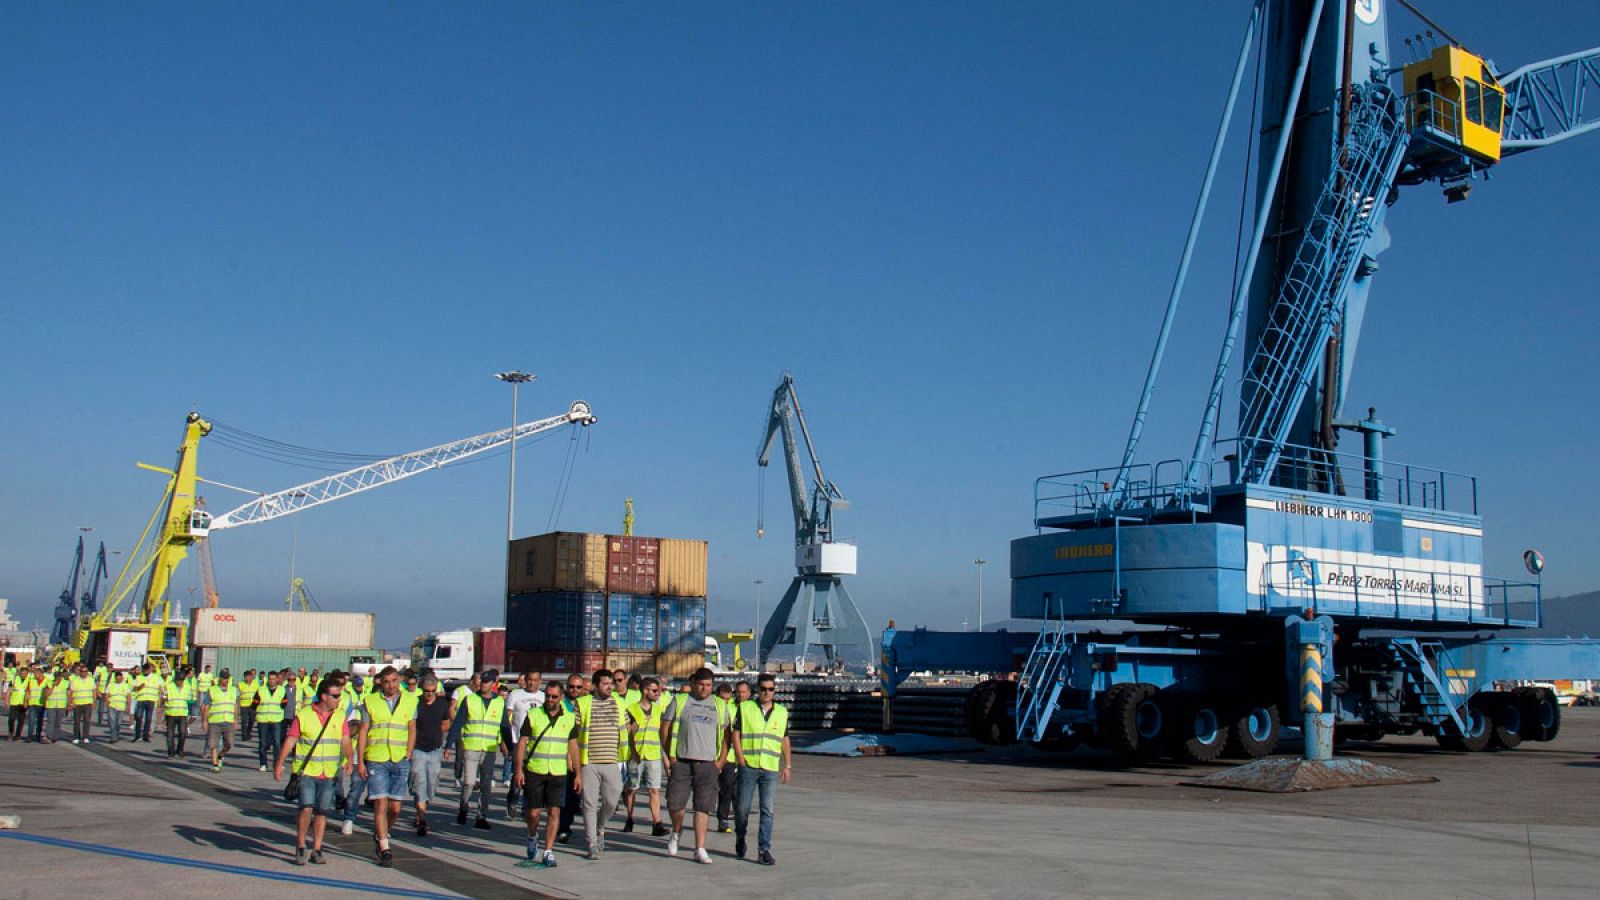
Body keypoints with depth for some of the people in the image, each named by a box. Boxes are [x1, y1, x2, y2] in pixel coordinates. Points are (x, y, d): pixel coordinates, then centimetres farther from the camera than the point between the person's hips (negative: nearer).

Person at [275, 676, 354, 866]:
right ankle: (300, 847, 7)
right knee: (306, 809, -12)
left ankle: (316, 850, 16)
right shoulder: (303, 715, -3)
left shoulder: (339, 716, 7)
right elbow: (290, 741, -2)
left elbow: (346, 741, 4)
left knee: (322, 812, 5)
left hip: (329, 773, 3)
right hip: (307, 771, -3)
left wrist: (349, 759, -11)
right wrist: (279, 764, -8)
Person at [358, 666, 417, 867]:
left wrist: (408, 756, 2)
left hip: (400, 761, 2)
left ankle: (380, 834, 31)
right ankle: (385, 850, -2)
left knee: (395, 807, 3)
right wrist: (360, 761, -2)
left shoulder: (409, 701, 7)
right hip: (376, 760, -2)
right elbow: (363, 732, 3)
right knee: (381, 805, -7)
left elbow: (412, 730, 10)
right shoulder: (370, 701, 3)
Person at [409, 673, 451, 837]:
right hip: (417, 750, -4)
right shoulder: (414, 703, -7)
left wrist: (433, 731, 4)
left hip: (435, 750, 4)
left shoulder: (442, 703, 4)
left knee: (432, 784, 8)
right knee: (419, 784, -11)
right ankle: (422, 821, -14)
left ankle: (421, 814, 26)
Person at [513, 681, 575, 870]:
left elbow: (573, 746, 11)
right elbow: (522, 743, 0)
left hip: (558, 773, 1)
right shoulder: (533, 716, 0)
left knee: (554, 812, -5)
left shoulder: (570, 719, 6)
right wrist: (519, 770, -8)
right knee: (533, 812, 2)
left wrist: (577, 773, 8)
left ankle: (548, 852, 2)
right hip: (534, 771, -1)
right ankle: (532, 837, 33)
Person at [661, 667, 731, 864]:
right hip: (681, 761, -1)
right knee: (675, 803, -4)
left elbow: (726, 735, 15)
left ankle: (700, 849, 4)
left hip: (708, 764, 1)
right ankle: (676, 833, 26)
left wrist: (721, 761, 5)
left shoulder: (720, 705, 12)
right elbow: (665, 729, 4)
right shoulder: (680, 701, 5)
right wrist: (668, 756, -2)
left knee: (703, 807, -1)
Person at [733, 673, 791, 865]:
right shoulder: (745, 708, 2)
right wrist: (741, 759, -8)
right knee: (743, 807, 4)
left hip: (771, 769, 2)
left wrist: (787, 765, 11)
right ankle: (740, 839, 29)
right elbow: (736, 734, 1)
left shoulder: (782, 712, 10)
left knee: (767, 810, -3)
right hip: (748, 767, -1)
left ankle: (764, 850, 1)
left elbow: (785, 740, 15)